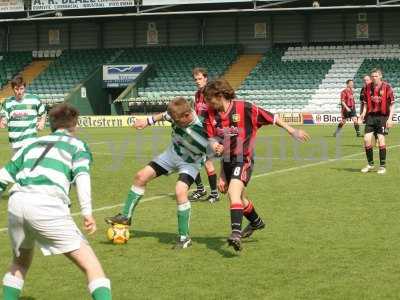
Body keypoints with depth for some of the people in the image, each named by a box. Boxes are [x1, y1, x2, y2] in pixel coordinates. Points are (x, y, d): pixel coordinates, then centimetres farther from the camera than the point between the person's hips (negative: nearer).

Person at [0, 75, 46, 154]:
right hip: (15, 141, 4)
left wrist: (42, 122, -5)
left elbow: (43, 113, 13)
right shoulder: (8, 102, 3)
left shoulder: (34, 99, -2)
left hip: (30, 139, -4)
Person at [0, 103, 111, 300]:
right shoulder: (77, 145, 18)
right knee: (90, 264, -1)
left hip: (16, 202, 5)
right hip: (47, 205, -5)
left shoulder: (32, 144, 31)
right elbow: (81, 175, -2)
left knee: (20, 261, 32)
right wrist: (87, 212, -12)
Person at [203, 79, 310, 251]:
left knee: (233, 192, -27)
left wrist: (292, 131, -2)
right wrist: (215, 145, -25)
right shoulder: (211, 114, -4)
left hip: (243, 159, -7)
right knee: (239, 196, 23)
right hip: (227, 160, 7)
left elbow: (271, 118, -8)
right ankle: (256, 222, 49)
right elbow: (212, 138, 0)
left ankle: (236, 233, -34)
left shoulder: (244, 108, -17)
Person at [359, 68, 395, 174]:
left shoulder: (387, 87, -5)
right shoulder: (367, 87, 6)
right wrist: (363, 114, -2)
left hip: (382, 116, -4)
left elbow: (392, 104, -4)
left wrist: (390, 118, -11)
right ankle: (370, 164, 13)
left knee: (381, 140, -8)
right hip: (371, 116, 4)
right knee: (367, 139, -3)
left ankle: (382, 166, 4)